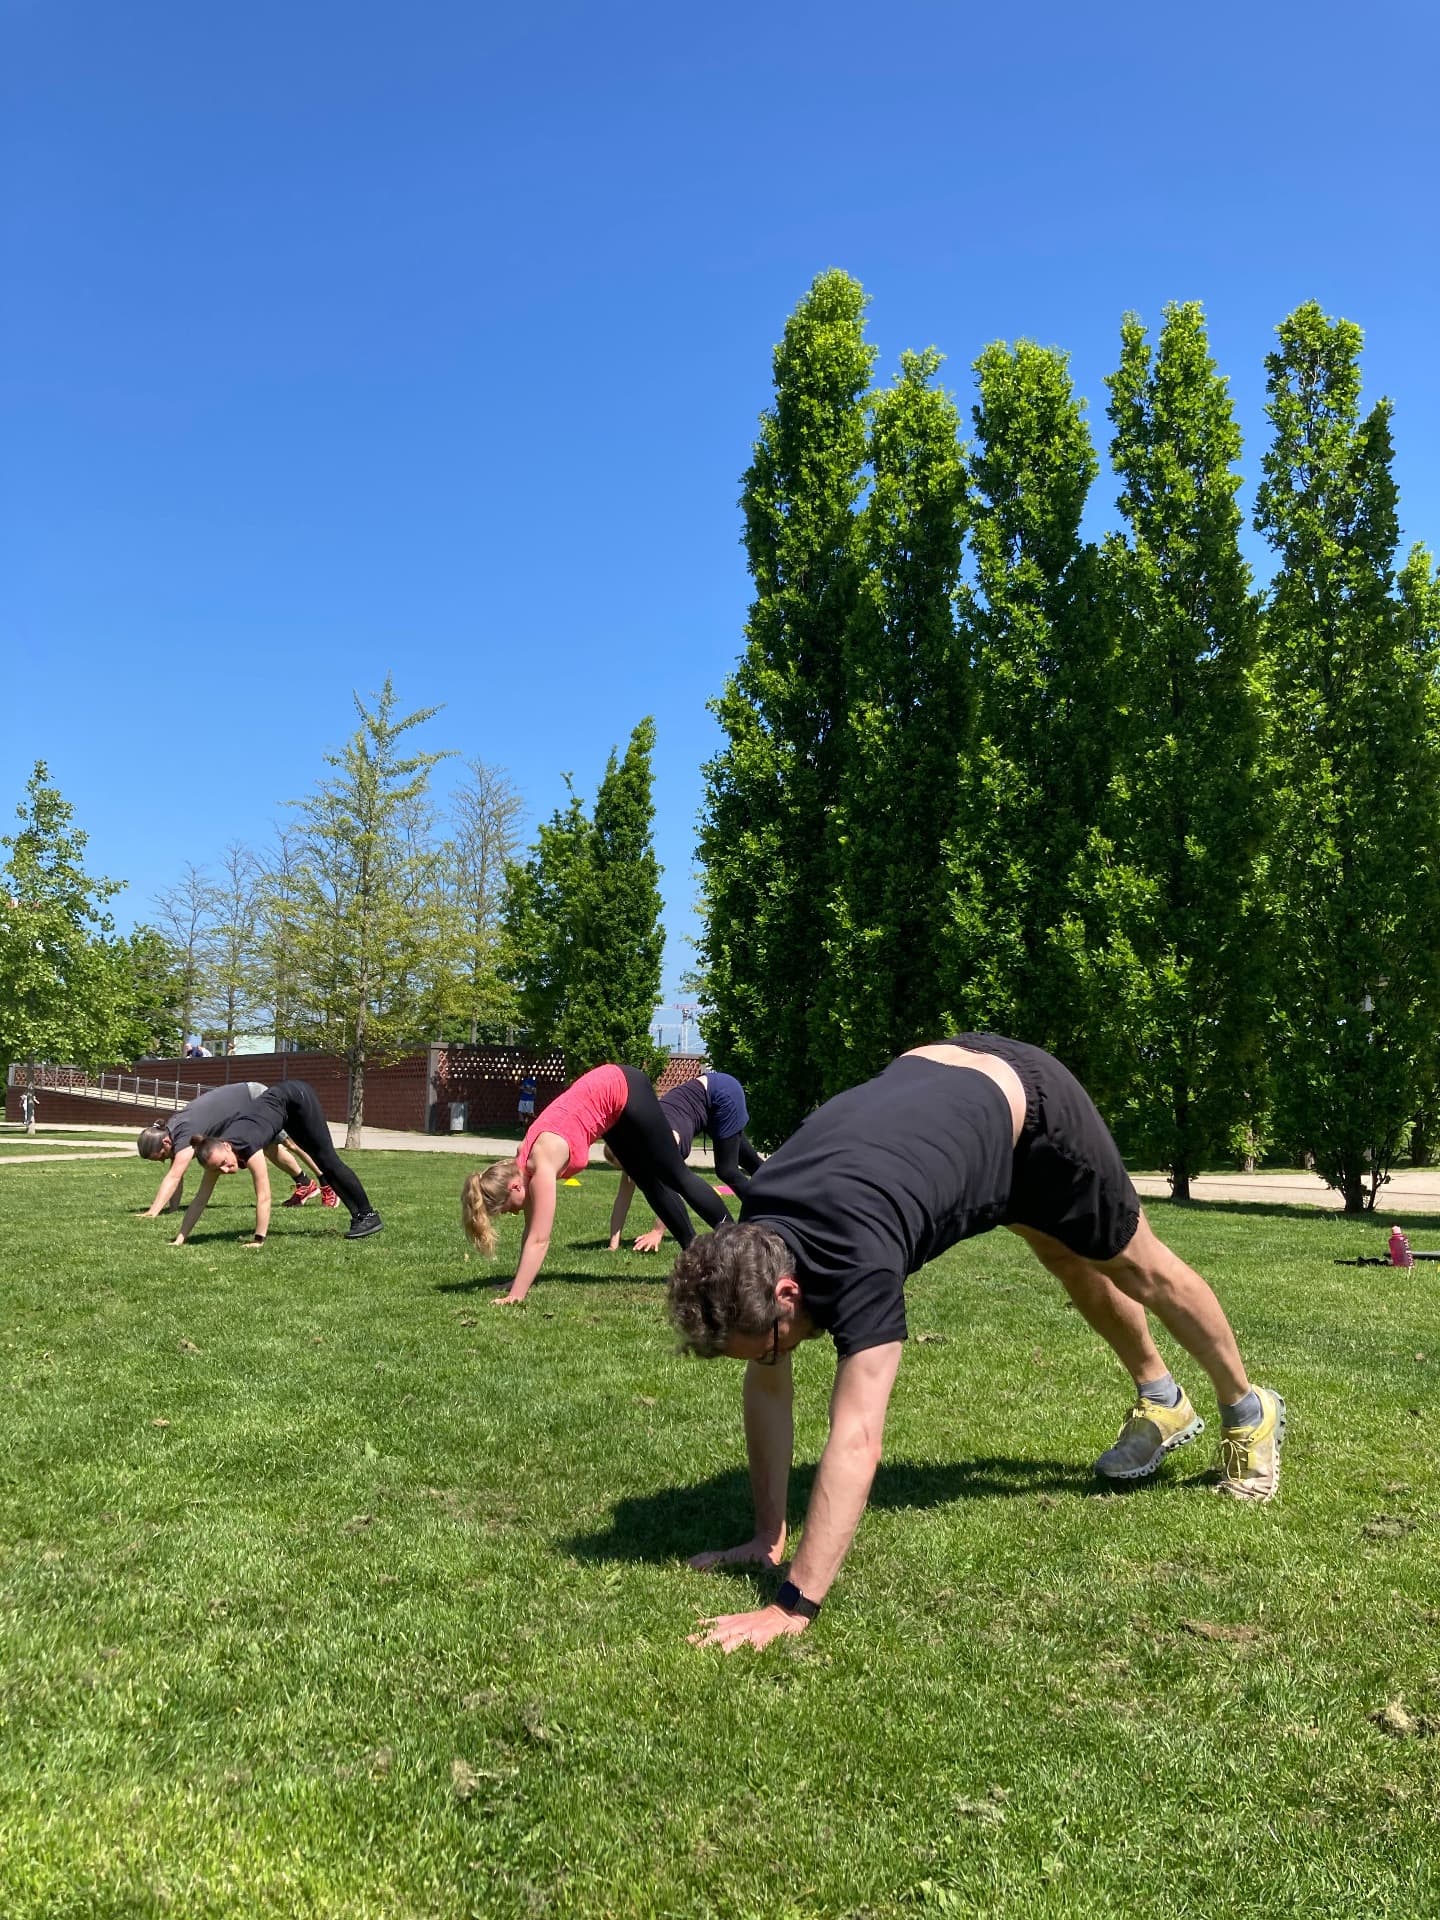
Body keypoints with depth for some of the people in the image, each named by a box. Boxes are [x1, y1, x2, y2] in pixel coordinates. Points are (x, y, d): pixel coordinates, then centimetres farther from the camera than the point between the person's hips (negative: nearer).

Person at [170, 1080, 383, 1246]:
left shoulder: (247, 1147, -37)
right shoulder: (215, 1154, -20)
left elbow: (264, 1197, -36)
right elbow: (200, 1200, -15)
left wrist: (258, 1240, -33)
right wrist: (180, 1238, -20)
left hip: (296, 1097, -6)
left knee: (327, 1160, -4)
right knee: (323, 1163, 11)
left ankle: (368, 1216, 4)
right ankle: (358, 1216, 18)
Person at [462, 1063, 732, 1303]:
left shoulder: (541, 1167, -28)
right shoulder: (522, 1167, -7)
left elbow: (539, 1240, -29)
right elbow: (531, 1231, 3)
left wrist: (515, 1295, -30)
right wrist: (519, 1281, 3)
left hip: (625, 1090, -7)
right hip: (613, 1102, 7)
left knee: (675, 1176, 3)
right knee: (650, 1185, 16)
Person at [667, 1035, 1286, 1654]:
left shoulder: (855, 1263, -42)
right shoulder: (754, 1243, -22)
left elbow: (856, 1441, -47)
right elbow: (768, 1387, -11)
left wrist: (791, 1607, -48)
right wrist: (768, 1534, -11)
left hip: (1022, 1100, -6)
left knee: (1134, 1265, 14)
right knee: (1070, 1262, 25)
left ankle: (1247, 1410, 40)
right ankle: (1162, 1401, 50)